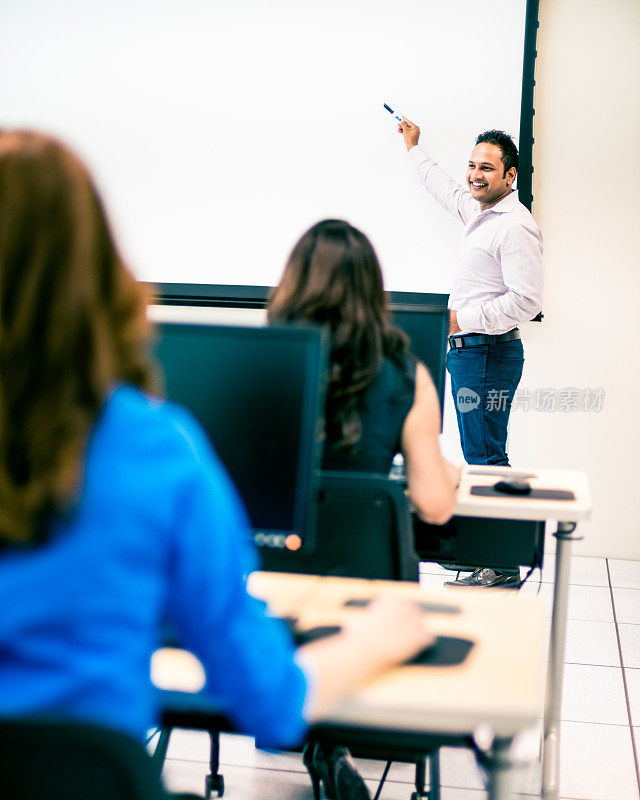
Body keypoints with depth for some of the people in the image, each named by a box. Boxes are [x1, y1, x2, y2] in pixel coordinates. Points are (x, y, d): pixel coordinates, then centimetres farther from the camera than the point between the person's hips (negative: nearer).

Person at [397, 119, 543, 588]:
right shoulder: (479, 210, 15)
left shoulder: (516, 227, -15)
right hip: (468, 350, 10)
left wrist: (461, 319, -19)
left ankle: (504, 567, -7)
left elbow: (526, 302, -21)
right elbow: (446, 189, 38)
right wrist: (414, 148, 48)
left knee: (486, 457, -10)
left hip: (488, 352, -10)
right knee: (481, 455, 12)